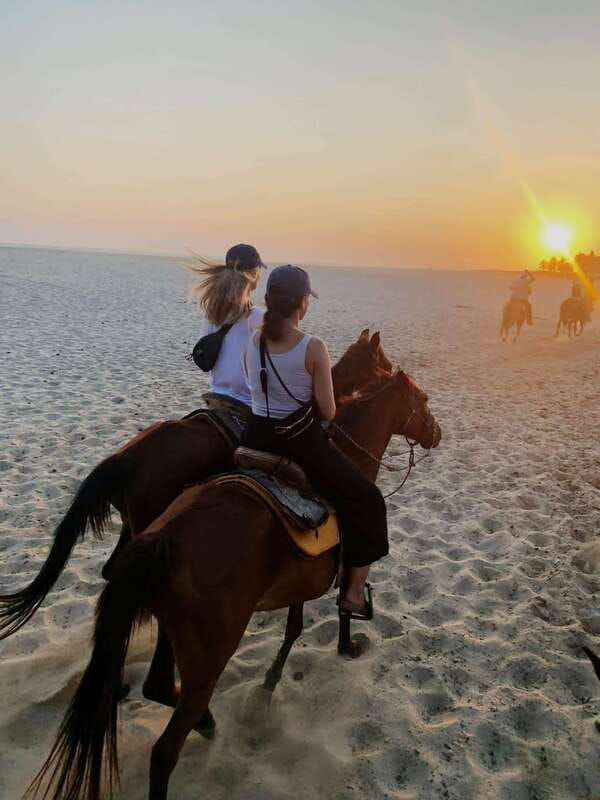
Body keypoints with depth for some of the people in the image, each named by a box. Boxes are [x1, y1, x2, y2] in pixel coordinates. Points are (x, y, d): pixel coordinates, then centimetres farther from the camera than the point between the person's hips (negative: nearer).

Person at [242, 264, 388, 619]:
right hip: (301, 443, -5)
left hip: (257, 439, 6)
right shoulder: (314, 347, -16)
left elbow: (257, 390, 9)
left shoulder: (253, 343, -1)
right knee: (367, 501, 14)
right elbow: (328, 412, -10)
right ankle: (354, 592, 17)